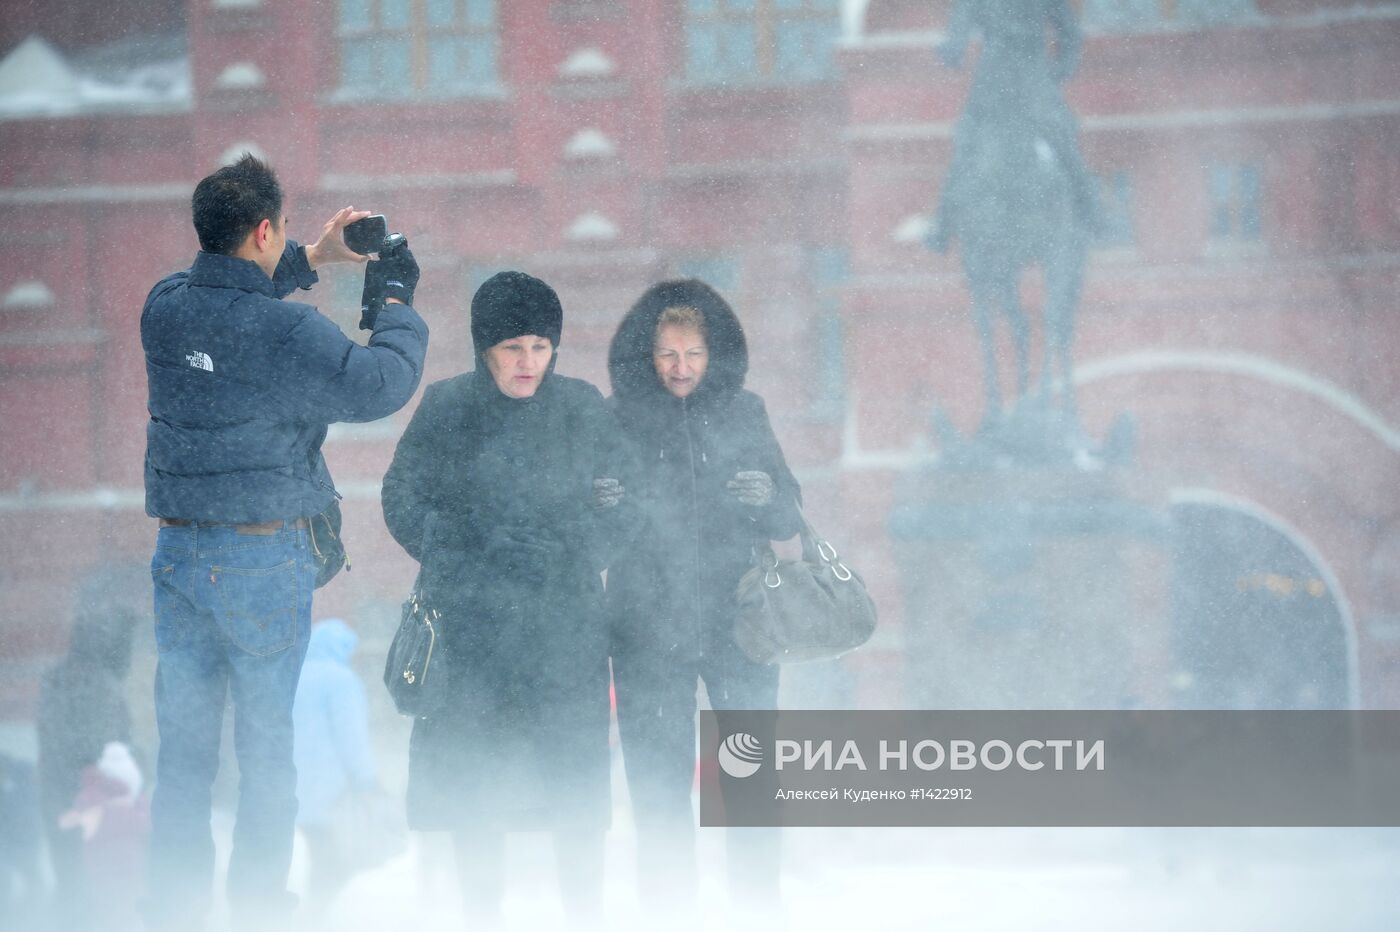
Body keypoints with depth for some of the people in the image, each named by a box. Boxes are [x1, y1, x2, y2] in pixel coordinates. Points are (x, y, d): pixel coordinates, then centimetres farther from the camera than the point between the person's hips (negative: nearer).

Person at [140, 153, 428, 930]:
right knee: (267, 746, 4)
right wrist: (396, 303, -2)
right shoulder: (283, 332, -18)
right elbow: (381, 384, -18)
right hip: (264, 557, -5)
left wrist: (310, 260, 22)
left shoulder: (164, 308, 2)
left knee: (183, 743, 10)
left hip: (178, 556, 6)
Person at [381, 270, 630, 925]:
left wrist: (571, 558, -5)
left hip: (564, 622, 0)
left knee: (575, 773, -6)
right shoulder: (447, 407, 3)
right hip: (468, 620, 0)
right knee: (470, 774, -2)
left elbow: (618, 505, 10)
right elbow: (403, 500, 6)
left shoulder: (583, 409, 5)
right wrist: (469, 559, -4)